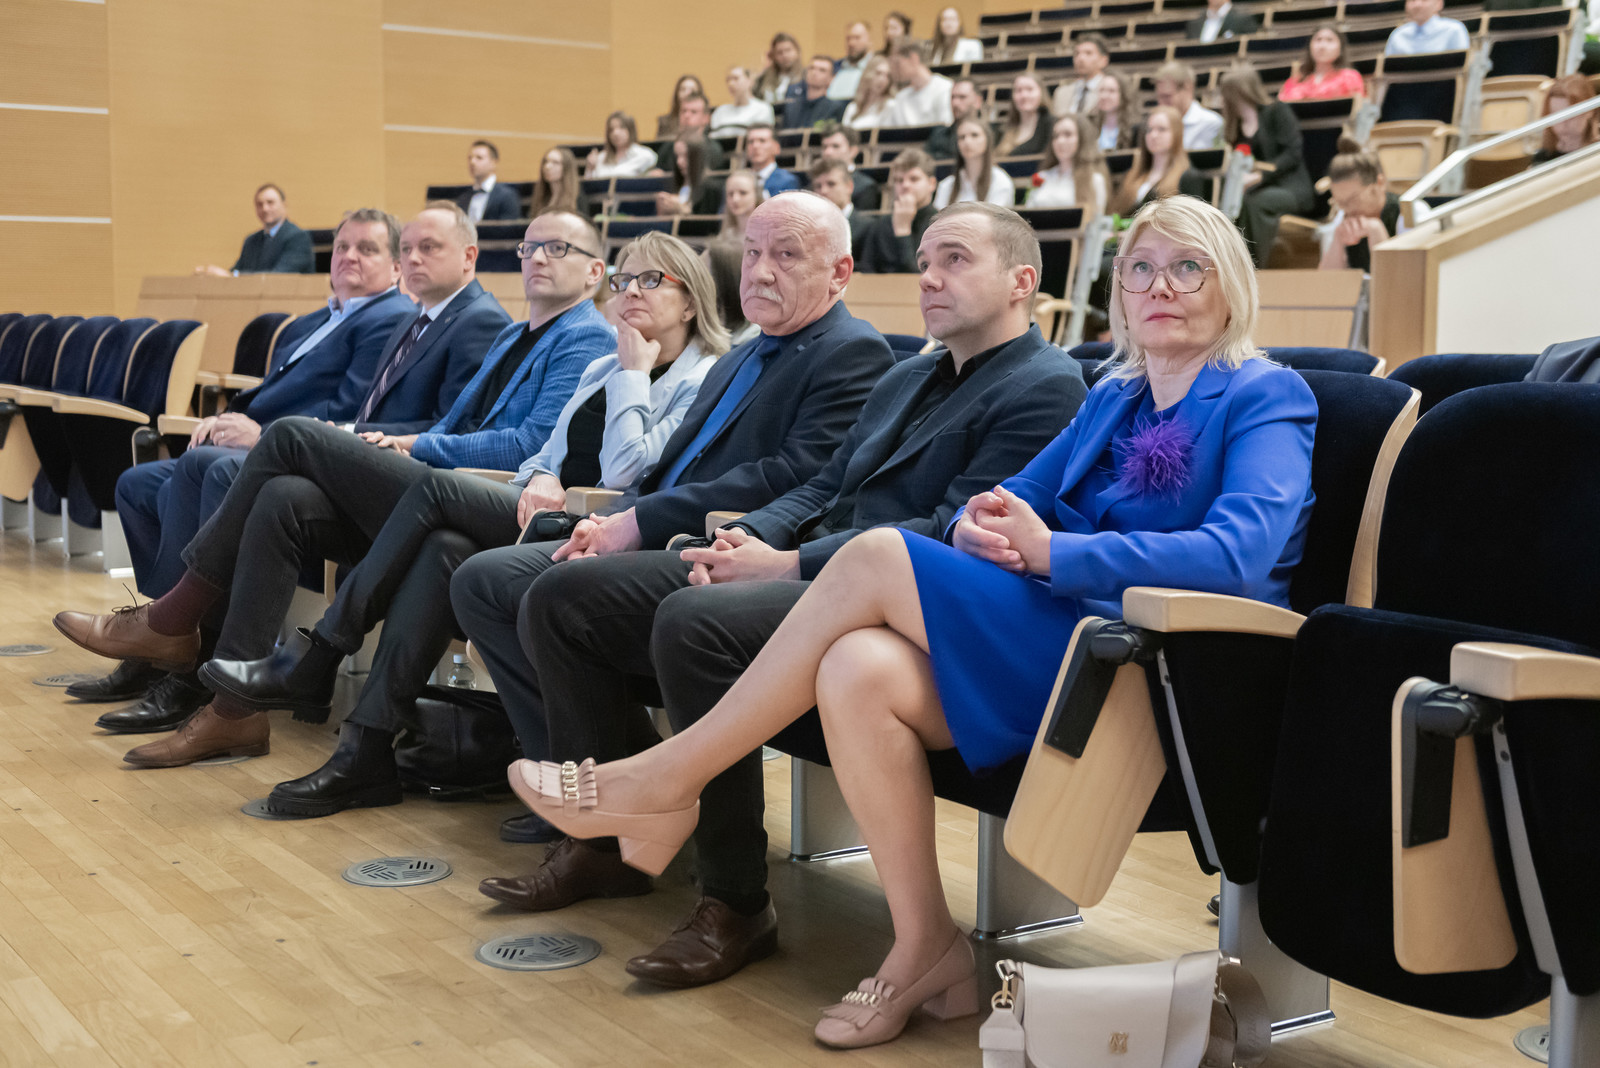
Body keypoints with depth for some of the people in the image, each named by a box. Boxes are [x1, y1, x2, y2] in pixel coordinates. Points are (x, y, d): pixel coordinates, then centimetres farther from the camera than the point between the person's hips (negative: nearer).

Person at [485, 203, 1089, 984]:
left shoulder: (1045, 387, -5)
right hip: (802, 568, 9)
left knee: (694, 621, -36)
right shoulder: (906, 379, 26)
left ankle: (737, 905, -24)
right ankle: (602, 839, 9)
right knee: (560, 597, 0)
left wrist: (792, 564, -17)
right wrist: (746, 538, 1)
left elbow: (954, 534, -16)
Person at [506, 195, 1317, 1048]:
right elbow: (1011, 499, 17)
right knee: (857, 672, -25)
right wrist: (976, 529, -9)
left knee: (876, 559, -21)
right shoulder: (1113, 399, 22)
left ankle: (666, 782, -11)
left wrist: (1051, 549, -21)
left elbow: (1239, 554, -18)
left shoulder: (1266, 397, -1)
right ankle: (925, 953, -11)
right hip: (1054, 642, 6)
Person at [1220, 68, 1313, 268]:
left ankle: (1256, 268, -34)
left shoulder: (1277, 112, -1)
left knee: (1256, 201, -37)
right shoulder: (1236, 124, 17)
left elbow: (1292, 154, -12)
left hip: (1291, 187, -5)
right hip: (1257, 188, 5)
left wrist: (1257, 175, -23)